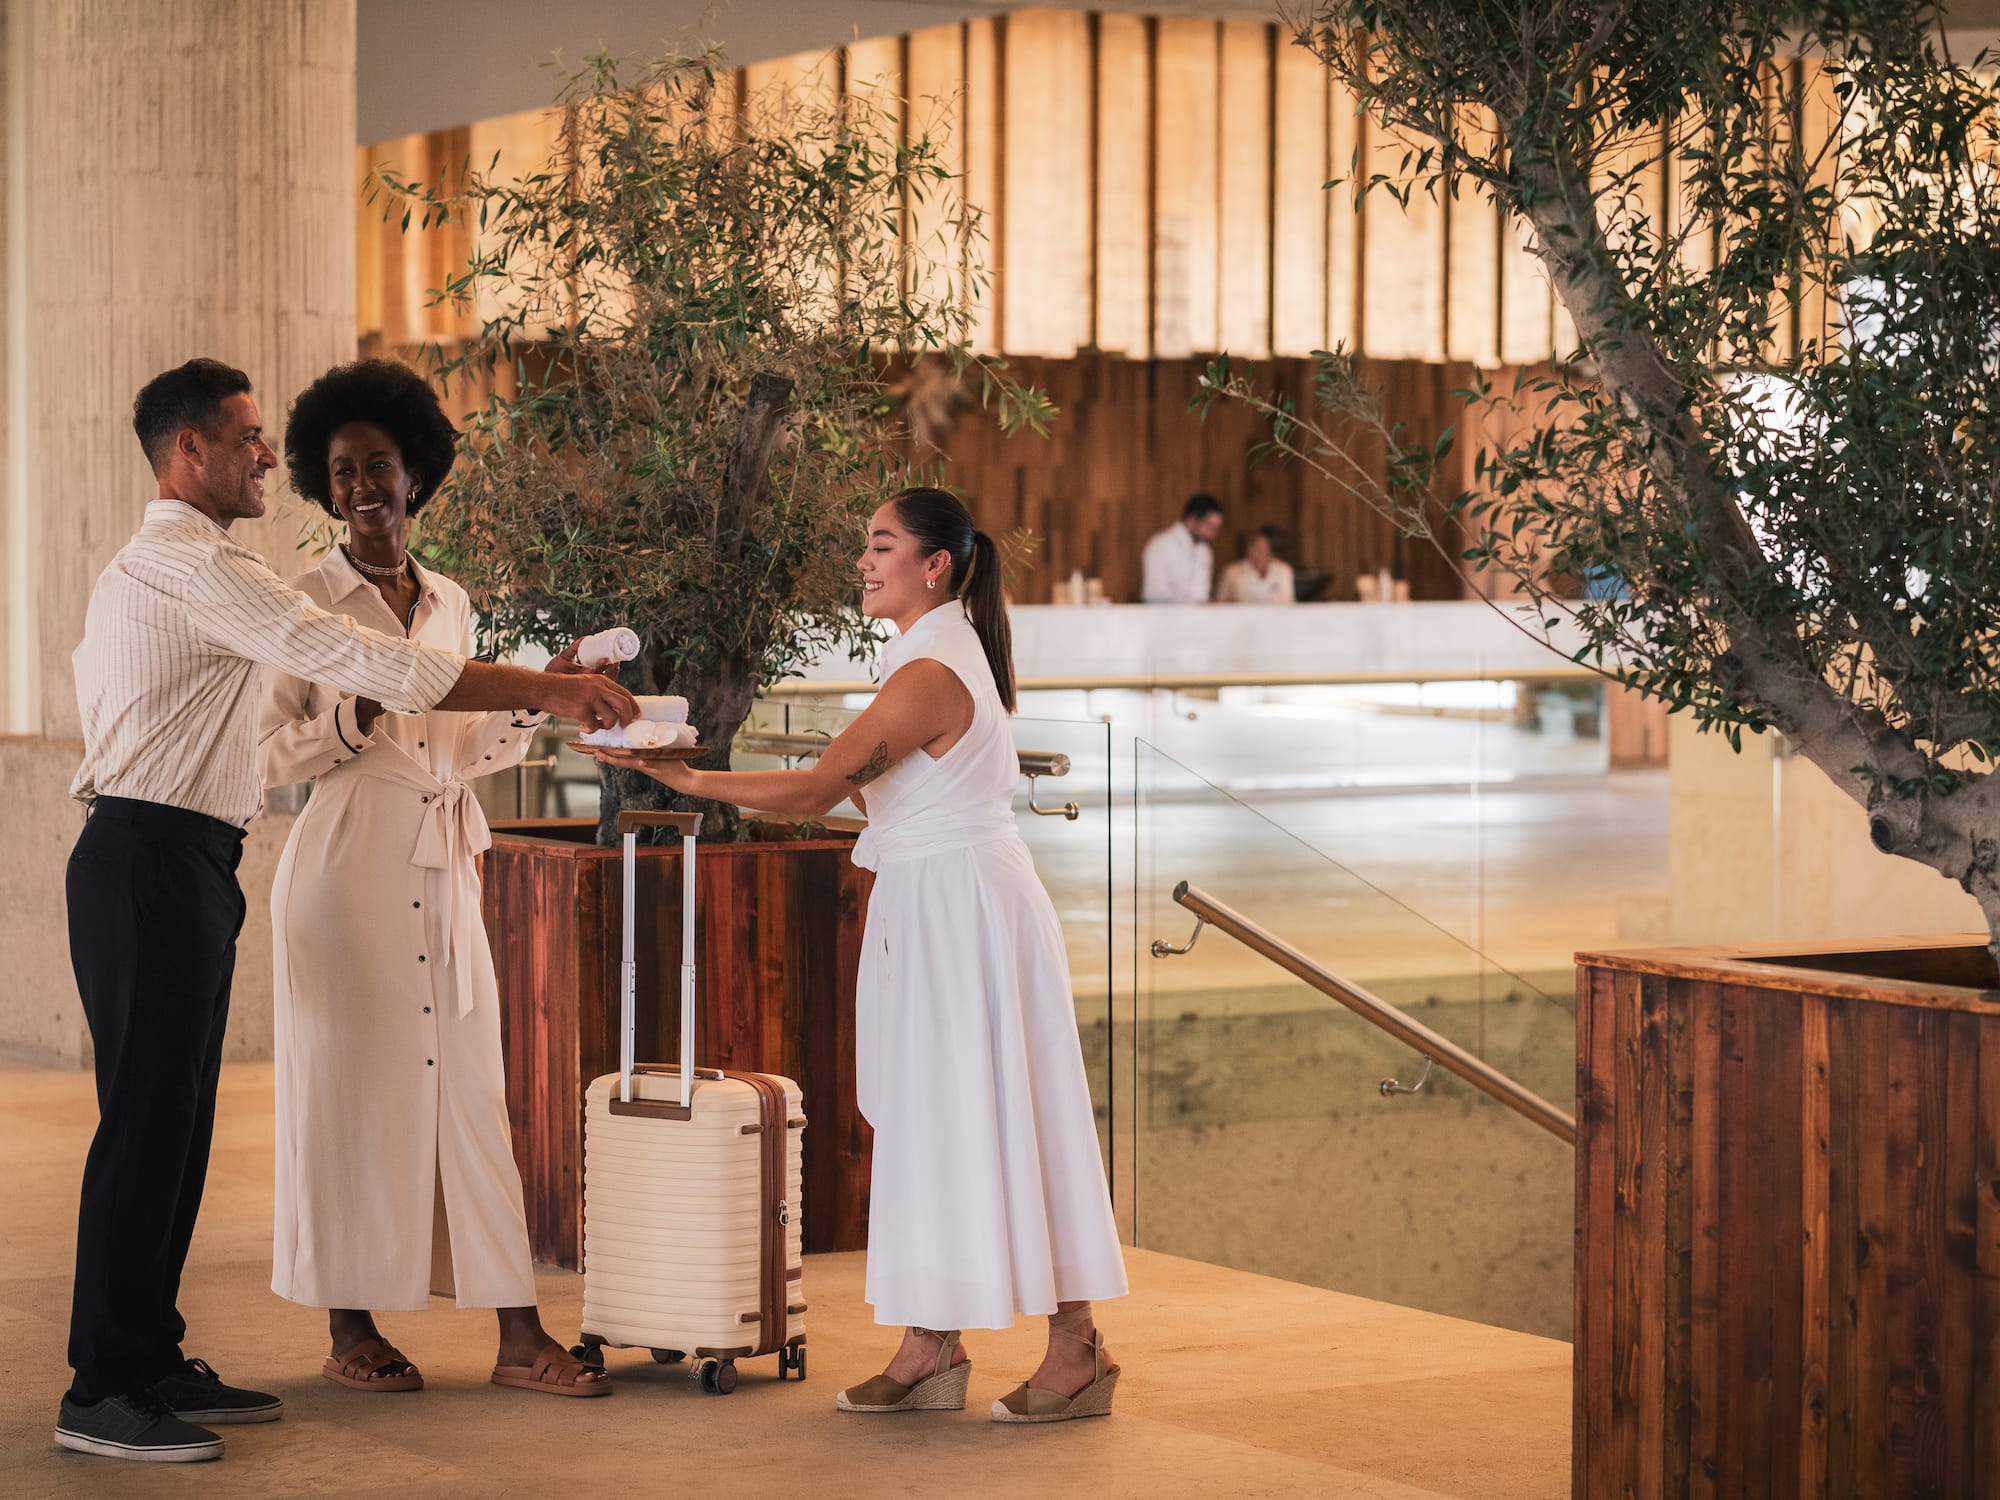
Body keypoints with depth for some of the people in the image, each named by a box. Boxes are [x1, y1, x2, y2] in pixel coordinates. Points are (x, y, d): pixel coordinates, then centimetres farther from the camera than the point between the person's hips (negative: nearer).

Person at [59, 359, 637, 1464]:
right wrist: (547, 690, -16)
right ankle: (102, 1393, -6)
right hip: (153, 861, -11)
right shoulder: (196, 567, -14)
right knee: (147, 1116, -9)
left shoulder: (140, 567, 21)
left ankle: (148, 1360, 17)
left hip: (173, 863, 11)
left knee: (175, 1120, 12)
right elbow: (363, 661, -19)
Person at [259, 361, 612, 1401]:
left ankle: (520, 1337, 3)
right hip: (345, 864, -5)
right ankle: (350, 1330, 10)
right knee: (351, 1087, -1)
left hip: (442, 867, 5)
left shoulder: (448, 603, 14)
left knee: (469, 1086, 3)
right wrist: (357, 720, -19)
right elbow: (270, 758, -4)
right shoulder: (309, 602, -2)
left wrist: (534, 701, 4)